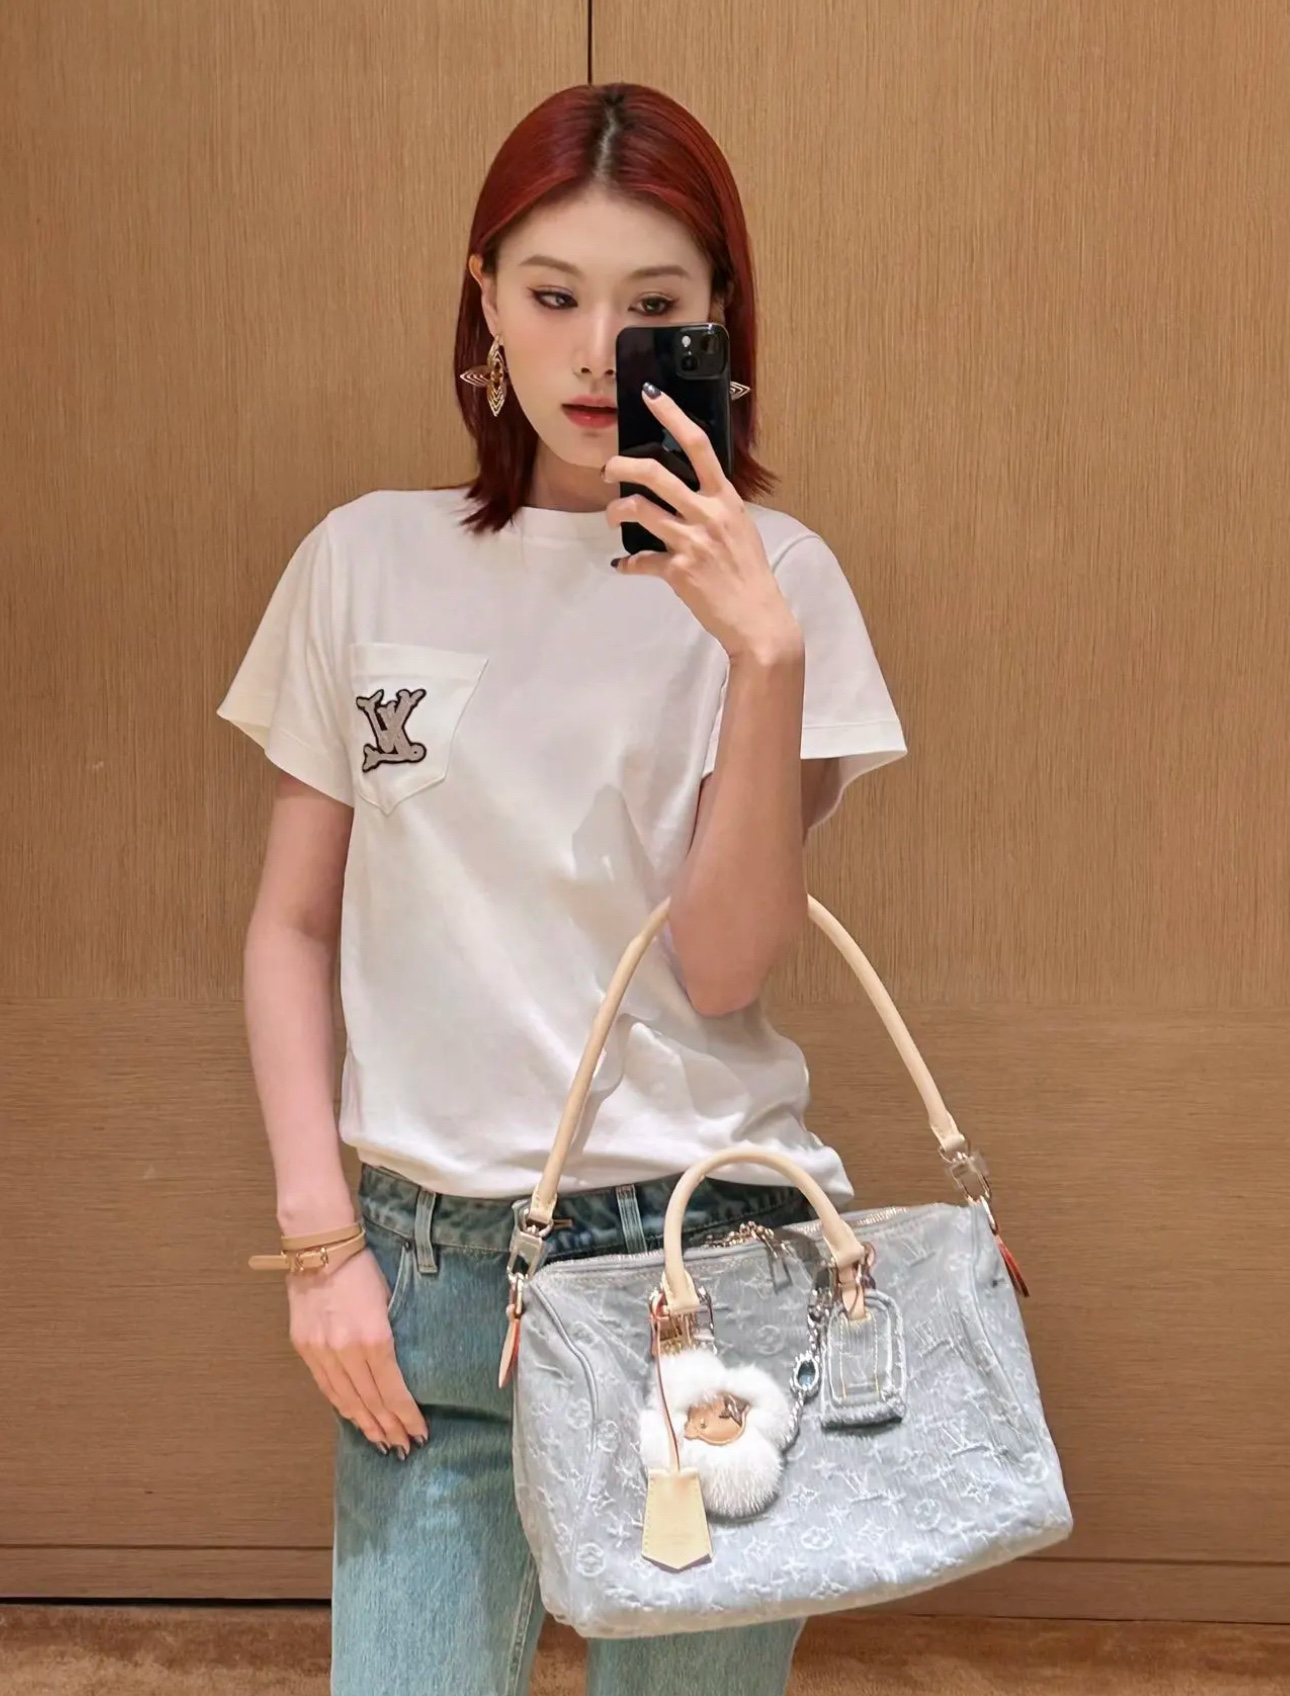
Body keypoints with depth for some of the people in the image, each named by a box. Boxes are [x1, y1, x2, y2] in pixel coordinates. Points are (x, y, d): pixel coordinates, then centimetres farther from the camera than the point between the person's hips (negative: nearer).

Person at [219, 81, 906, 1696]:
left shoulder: (772, 578, -2)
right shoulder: (368, 559, 2)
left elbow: (722, 968, -9)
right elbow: (292, 924, 6)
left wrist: (764, 653, -19)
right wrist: (319, 1235, -1)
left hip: (704, 1240, -1)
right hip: (425, 1256, 1)